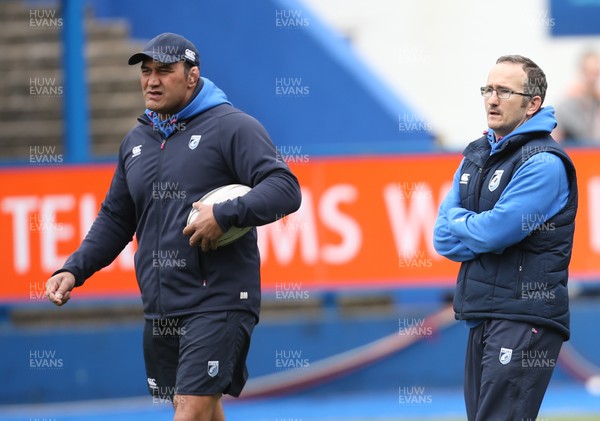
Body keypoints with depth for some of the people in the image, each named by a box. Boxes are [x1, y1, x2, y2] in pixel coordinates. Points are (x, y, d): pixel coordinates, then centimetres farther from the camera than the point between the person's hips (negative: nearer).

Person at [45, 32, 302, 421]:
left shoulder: (232, 127, -5)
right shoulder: (135, 141, 17)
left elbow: (285, 189, -14)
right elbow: (115, 220, 24)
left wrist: (226, 215, -27)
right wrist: (74, 270, 10)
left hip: (219, 301, -7)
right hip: (160, 310, 7)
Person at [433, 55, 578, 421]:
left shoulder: (544, 163, -11)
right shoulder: (477, 155, 15)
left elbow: (494, 232, -18)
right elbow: (444, 239, 9)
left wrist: (457, 223, 1)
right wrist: (480, 231, -7)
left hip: (525, 319, -8)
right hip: (482, 317, 8)